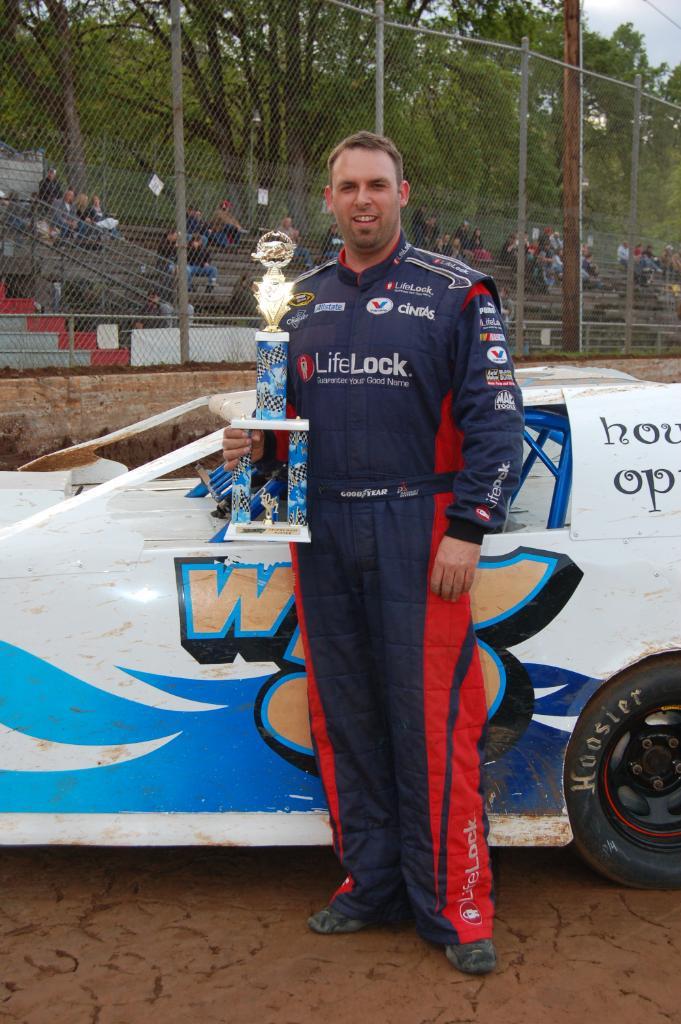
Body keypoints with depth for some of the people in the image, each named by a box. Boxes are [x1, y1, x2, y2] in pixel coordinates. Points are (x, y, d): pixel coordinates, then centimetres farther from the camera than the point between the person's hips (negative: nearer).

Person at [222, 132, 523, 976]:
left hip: (416, 534, -4)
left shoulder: (455, 295, 1)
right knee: (343, 717, 10)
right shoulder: (303, 302, 15)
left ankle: (453, 905, 10)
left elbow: (495, 421, -4)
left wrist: (466, 530, -12)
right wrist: (256, 446, 1)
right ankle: (370, 883, 25)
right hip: (321, 536, 5)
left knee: (432, 719, -3)